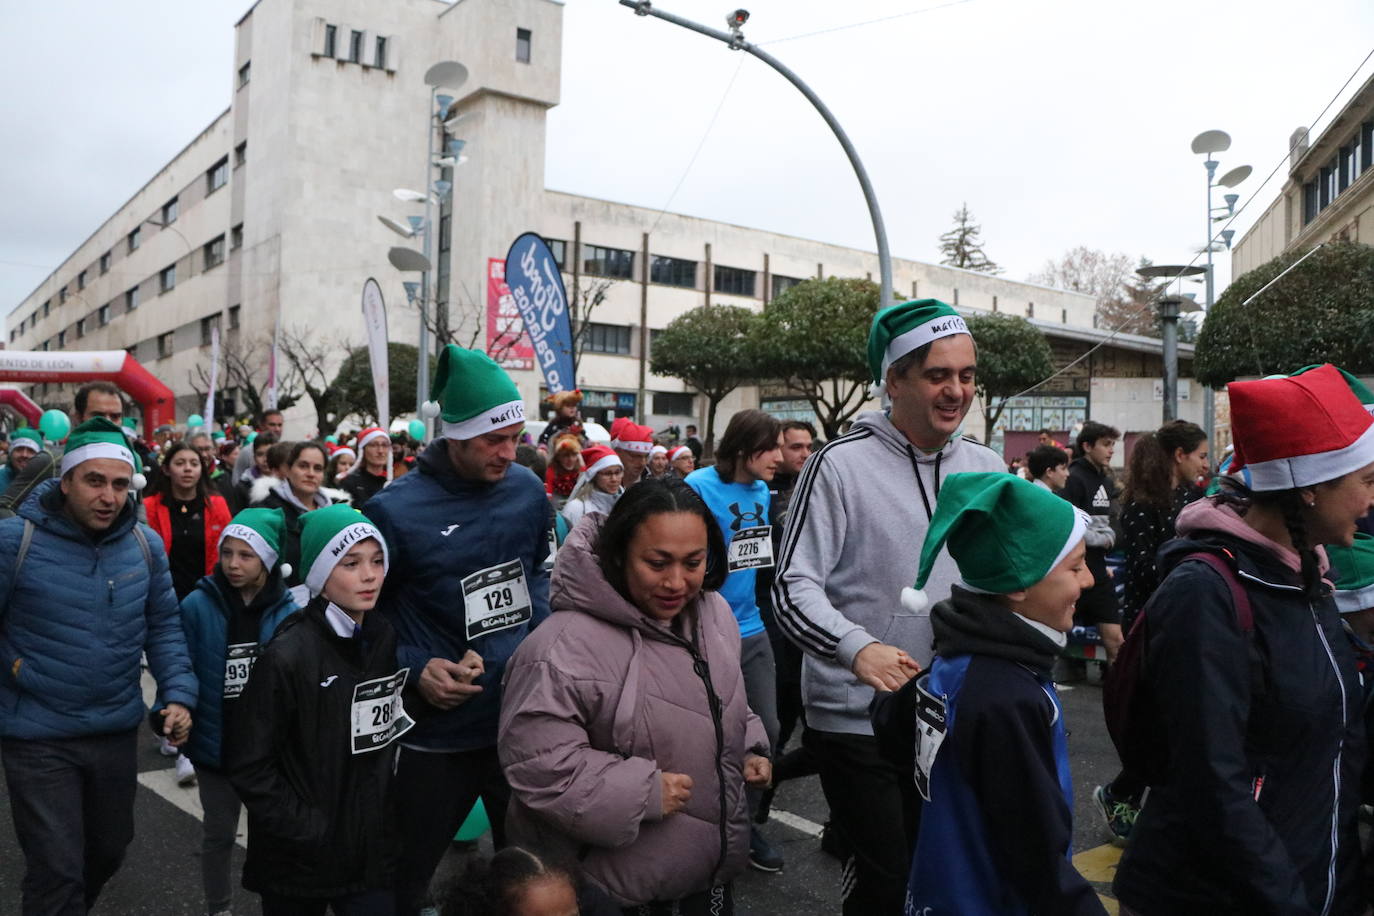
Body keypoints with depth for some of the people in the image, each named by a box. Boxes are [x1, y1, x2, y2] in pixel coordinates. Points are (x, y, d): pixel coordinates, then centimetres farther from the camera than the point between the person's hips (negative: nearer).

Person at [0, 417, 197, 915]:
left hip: (118, 730, 5)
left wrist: (178, 694, -6)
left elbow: (163, 626, 3)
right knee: (57, 872, 0)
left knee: (109, 850, 23)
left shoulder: (146, 544, -3)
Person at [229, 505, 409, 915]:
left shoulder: (388, 641, 1)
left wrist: (385, 814, 5)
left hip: (373, 852, 4)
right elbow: (250, 767, -14)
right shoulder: (287, 657, -15)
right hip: (298, 864, -4)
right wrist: (307, 831, -15)